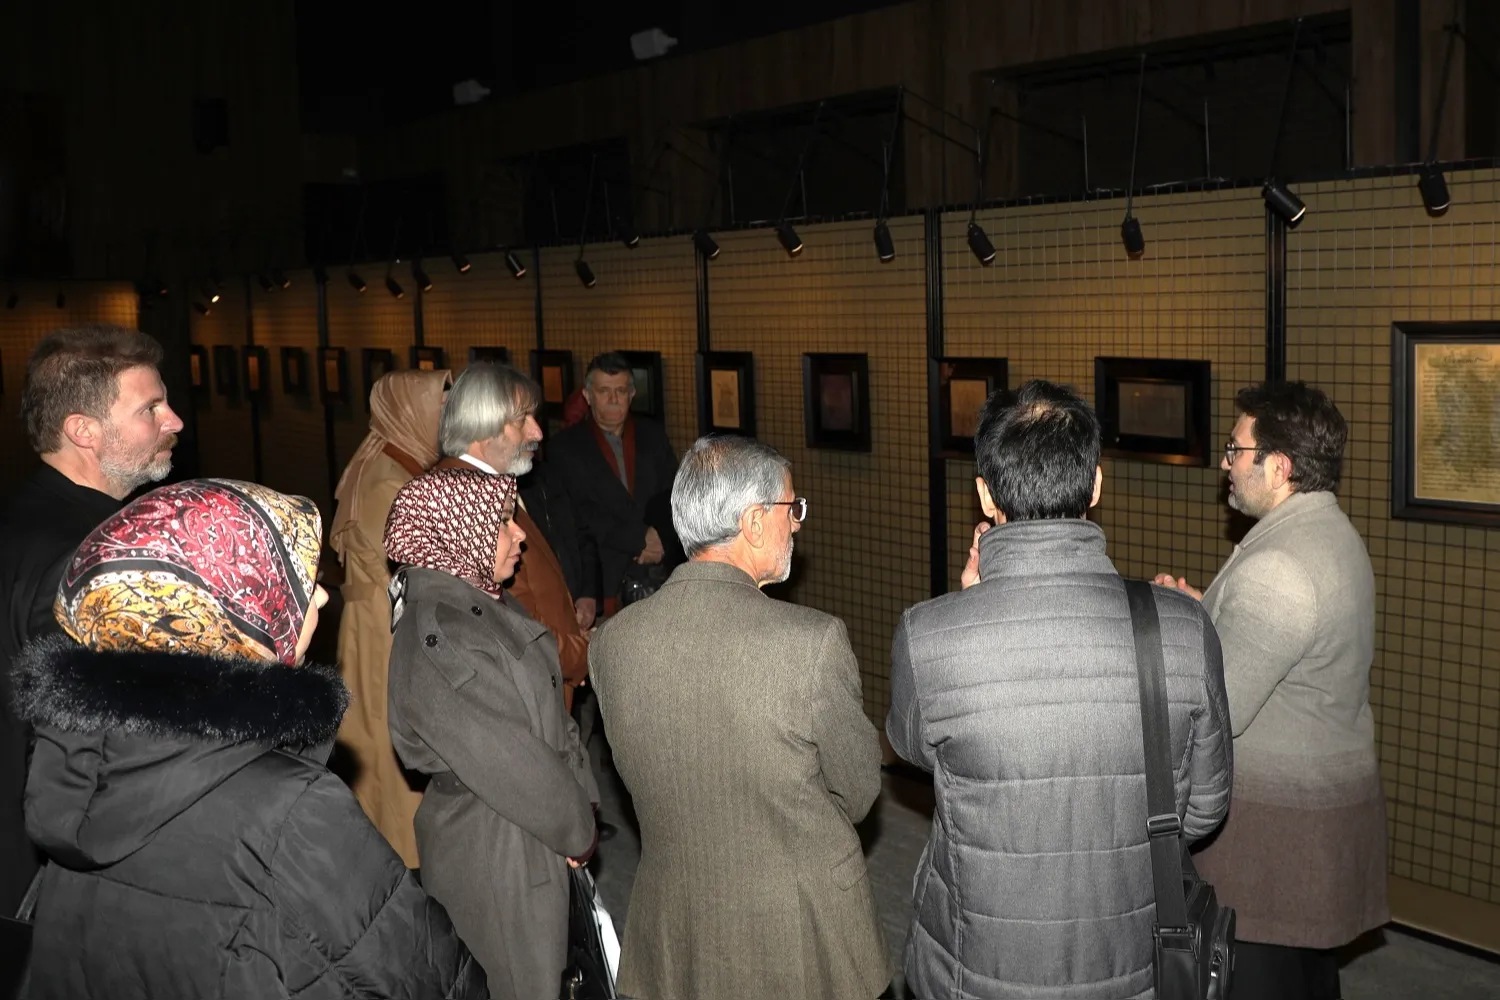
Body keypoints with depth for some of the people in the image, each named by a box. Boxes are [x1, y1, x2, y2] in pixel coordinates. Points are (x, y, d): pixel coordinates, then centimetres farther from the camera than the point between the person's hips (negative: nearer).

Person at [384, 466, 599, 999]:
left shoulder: (483, 604, 4)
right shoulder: (438, 640, -26)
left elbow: (551, 713, 8)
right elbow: (511, 766, -23)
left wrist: (581, 799, 1)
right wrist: (576, 830, -9)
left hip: (528, 836, 9)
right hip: (493, 855, -9)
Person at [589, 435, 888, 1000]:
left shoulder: (611, 642, -10)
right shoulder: (815, 641, -23)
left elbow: (641, 780, 2)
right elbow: (859, 796, -9)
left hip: (674, 937, 4)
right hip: (804, 935, -3)